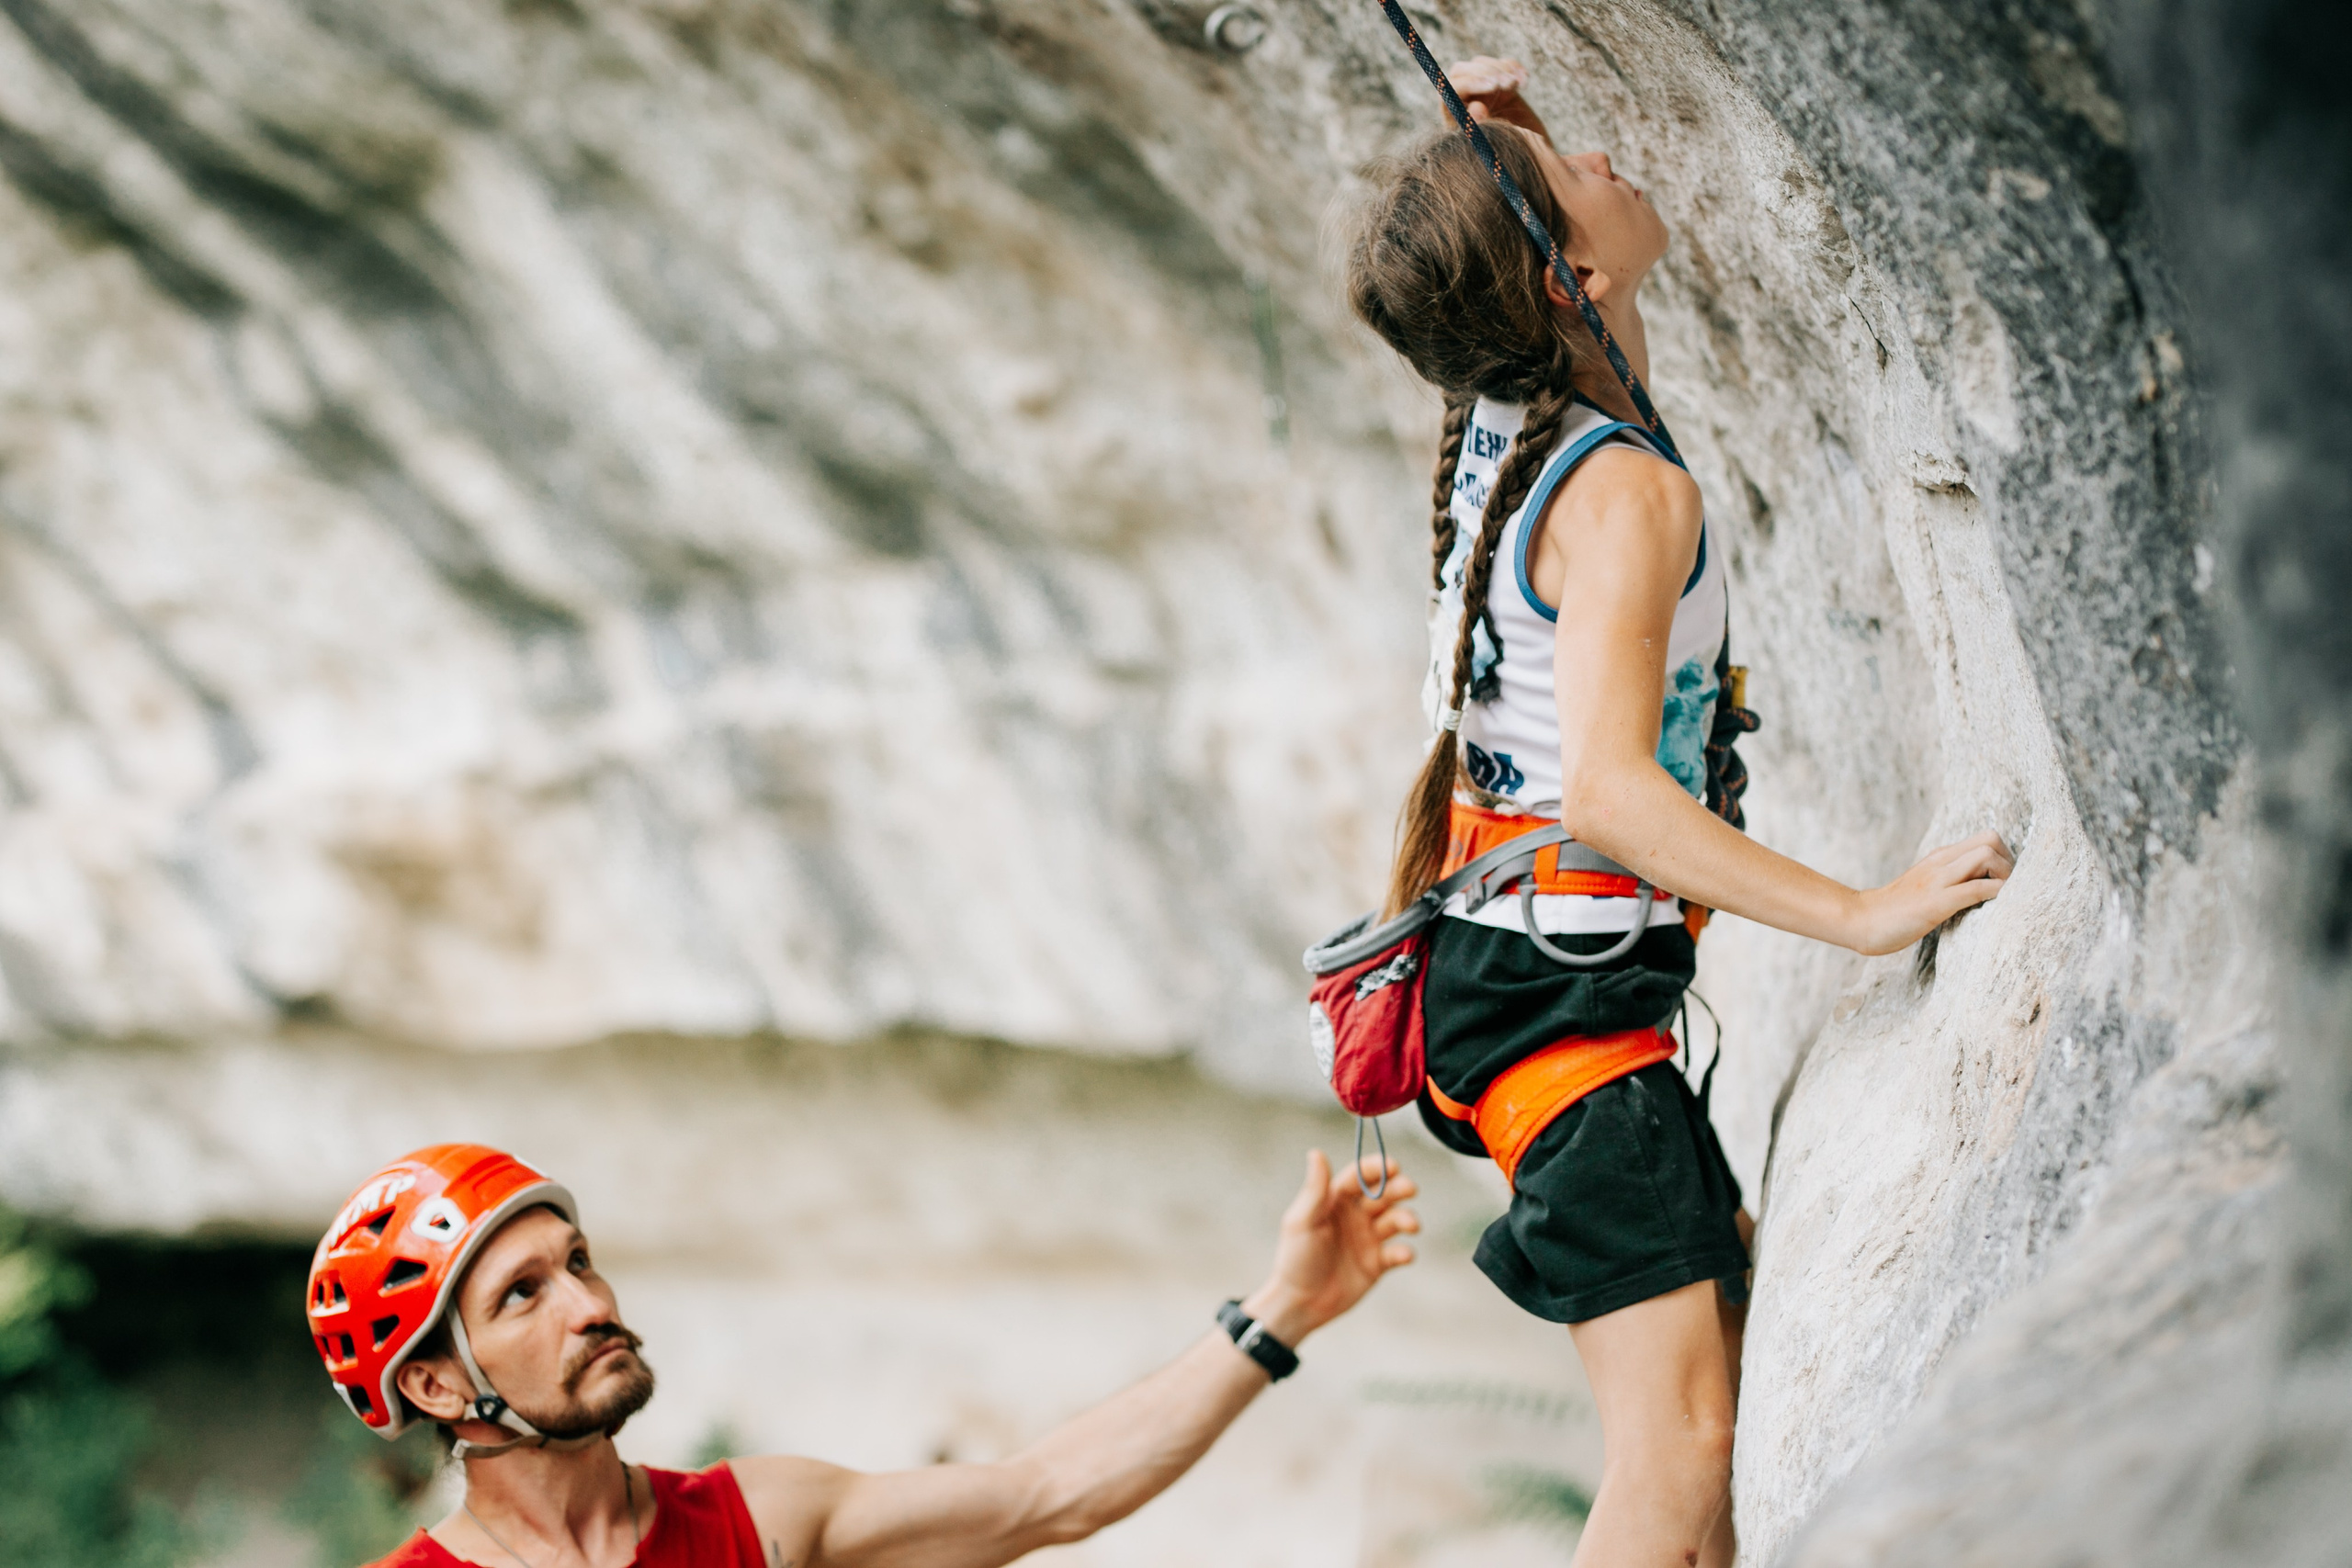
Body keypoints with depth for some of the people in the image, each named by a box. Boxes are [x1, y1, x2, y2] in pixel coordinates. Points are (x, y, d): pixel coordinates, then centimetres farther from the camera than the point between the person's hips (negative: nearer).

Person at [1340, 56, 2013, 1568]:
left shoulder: (1506, 419, 5)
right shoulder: (1627, 491, -21)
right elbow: (1606, 789, -30)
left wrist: (1500, 129, 8)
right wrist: (1863, 914, -30)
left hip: (1502, 971, 10)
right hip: (1567, 989, -10)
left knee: (1731, 1314, 21)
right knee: (1681, 1441, -16)